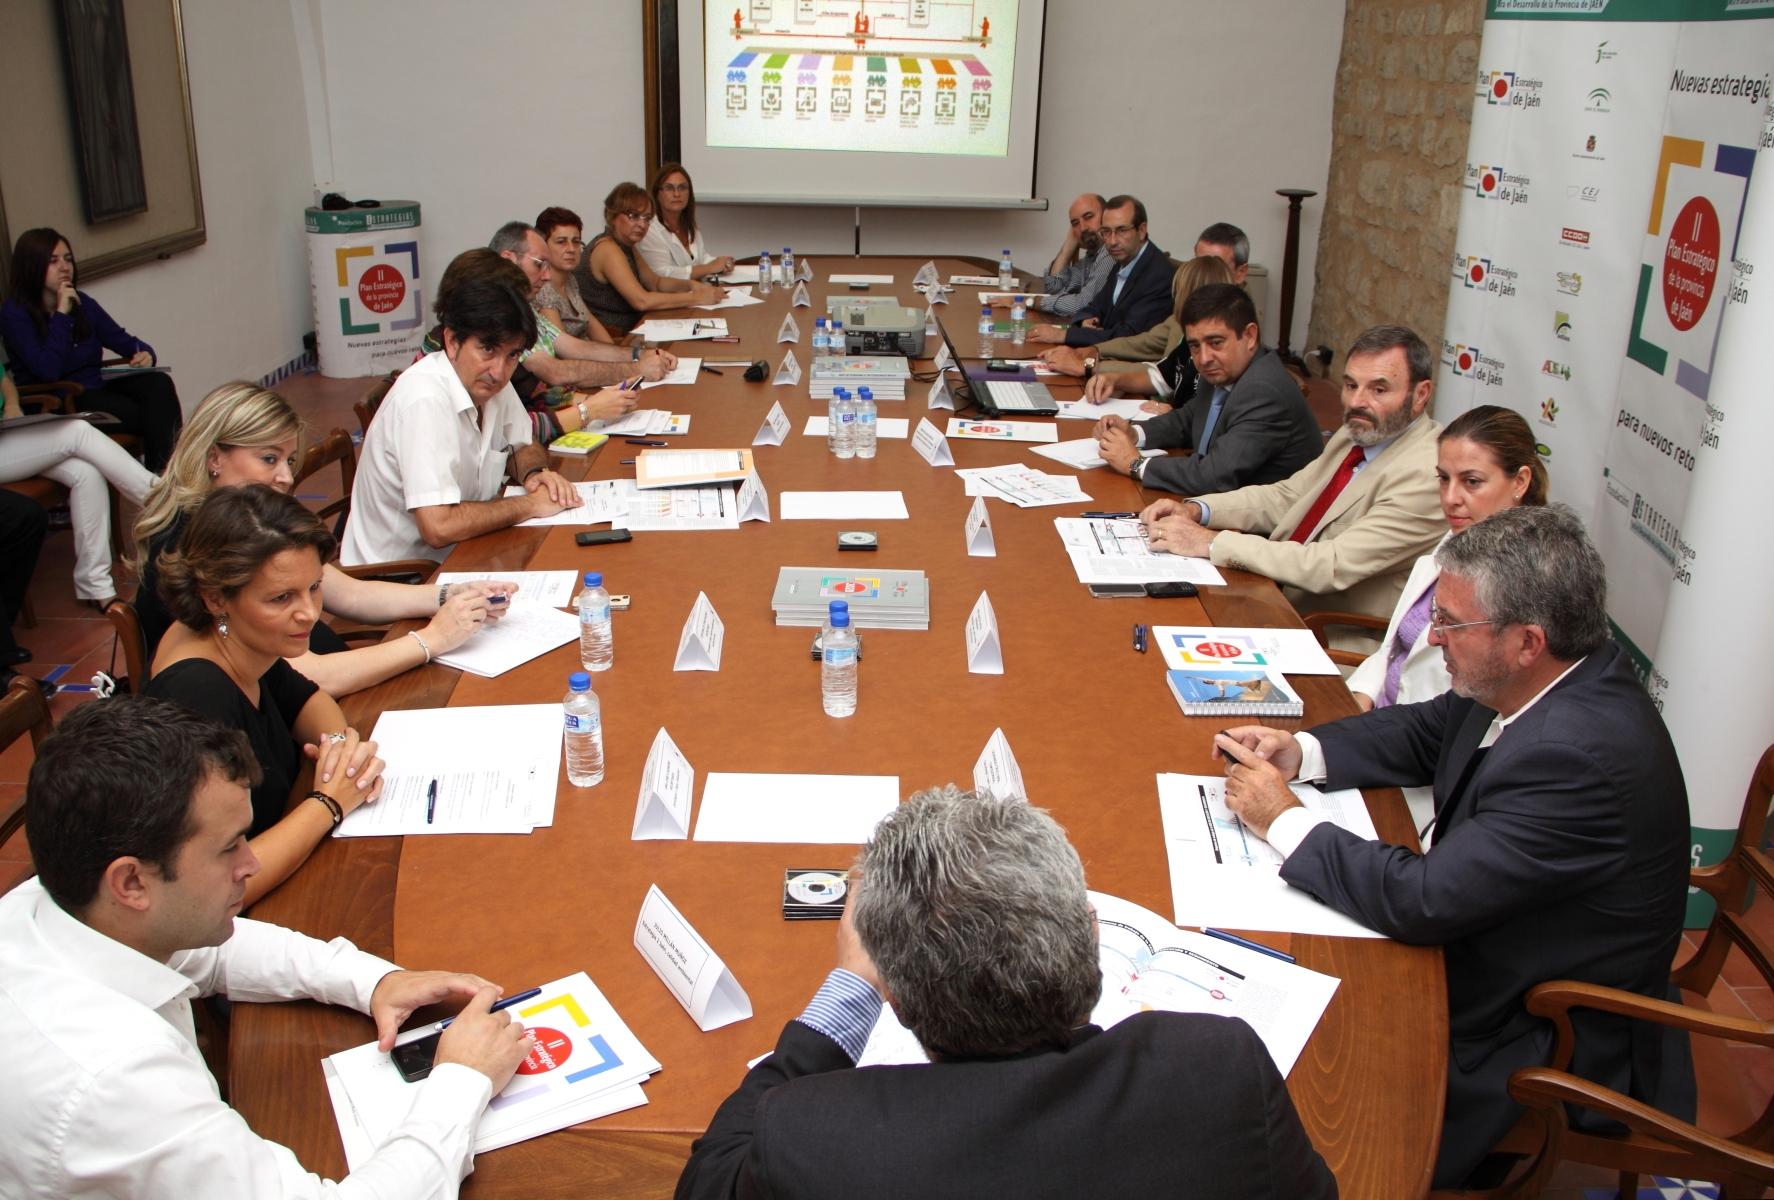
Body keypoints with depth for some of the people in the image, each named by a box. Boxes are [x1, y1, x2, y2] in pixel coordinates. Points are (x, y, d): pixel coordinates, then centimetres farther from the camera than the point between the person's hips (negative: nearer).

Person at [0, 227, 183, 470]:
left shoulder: (81, 302, 13)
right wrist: (62, 314, -16)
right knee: (149, 415, -29)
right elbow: (48, 371, -20)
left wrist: (145, 354, -12)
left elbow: (124, 341, 14)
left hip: (98, 389, 6)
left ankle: (167, 475, -37)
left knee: (159, 383, -26)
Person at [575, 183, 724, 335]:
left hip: (626, 332, 10)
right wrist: (697, 298, -21)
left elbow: (655, 282, 20)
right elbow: (642, 301, -25)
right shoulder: (607, 248, -17)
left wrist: (691, 285, 0)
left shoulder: (625, 246, 11)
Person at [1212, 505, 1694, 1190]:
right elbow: (1422, 733, 12)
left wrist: (1283, 821, -20)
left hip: (1549, 1050, -8)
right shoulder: (1536, 685, -6)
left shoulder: (1580, 755, -34)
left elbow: (1423, 901, -32)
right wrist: (1300, 753, -5)